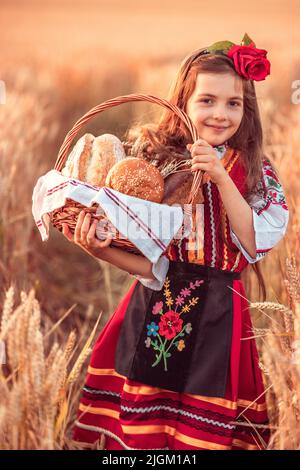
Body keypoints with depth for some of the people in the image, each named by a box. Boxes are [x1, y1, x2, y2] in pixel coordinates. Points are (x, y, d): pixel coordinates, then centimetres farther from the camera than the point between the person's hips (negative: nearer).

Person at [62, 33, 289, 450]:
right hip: (152, 312, 0)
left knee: (204, 433, 6)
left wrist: (221, 178, -17)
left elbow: (256, 246, -10)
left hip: (217, 319, 0)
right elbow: (154, 266, -5)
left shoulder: (256, 171, 2)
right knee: (136, 432, 5)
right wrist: (100, 250, -24)